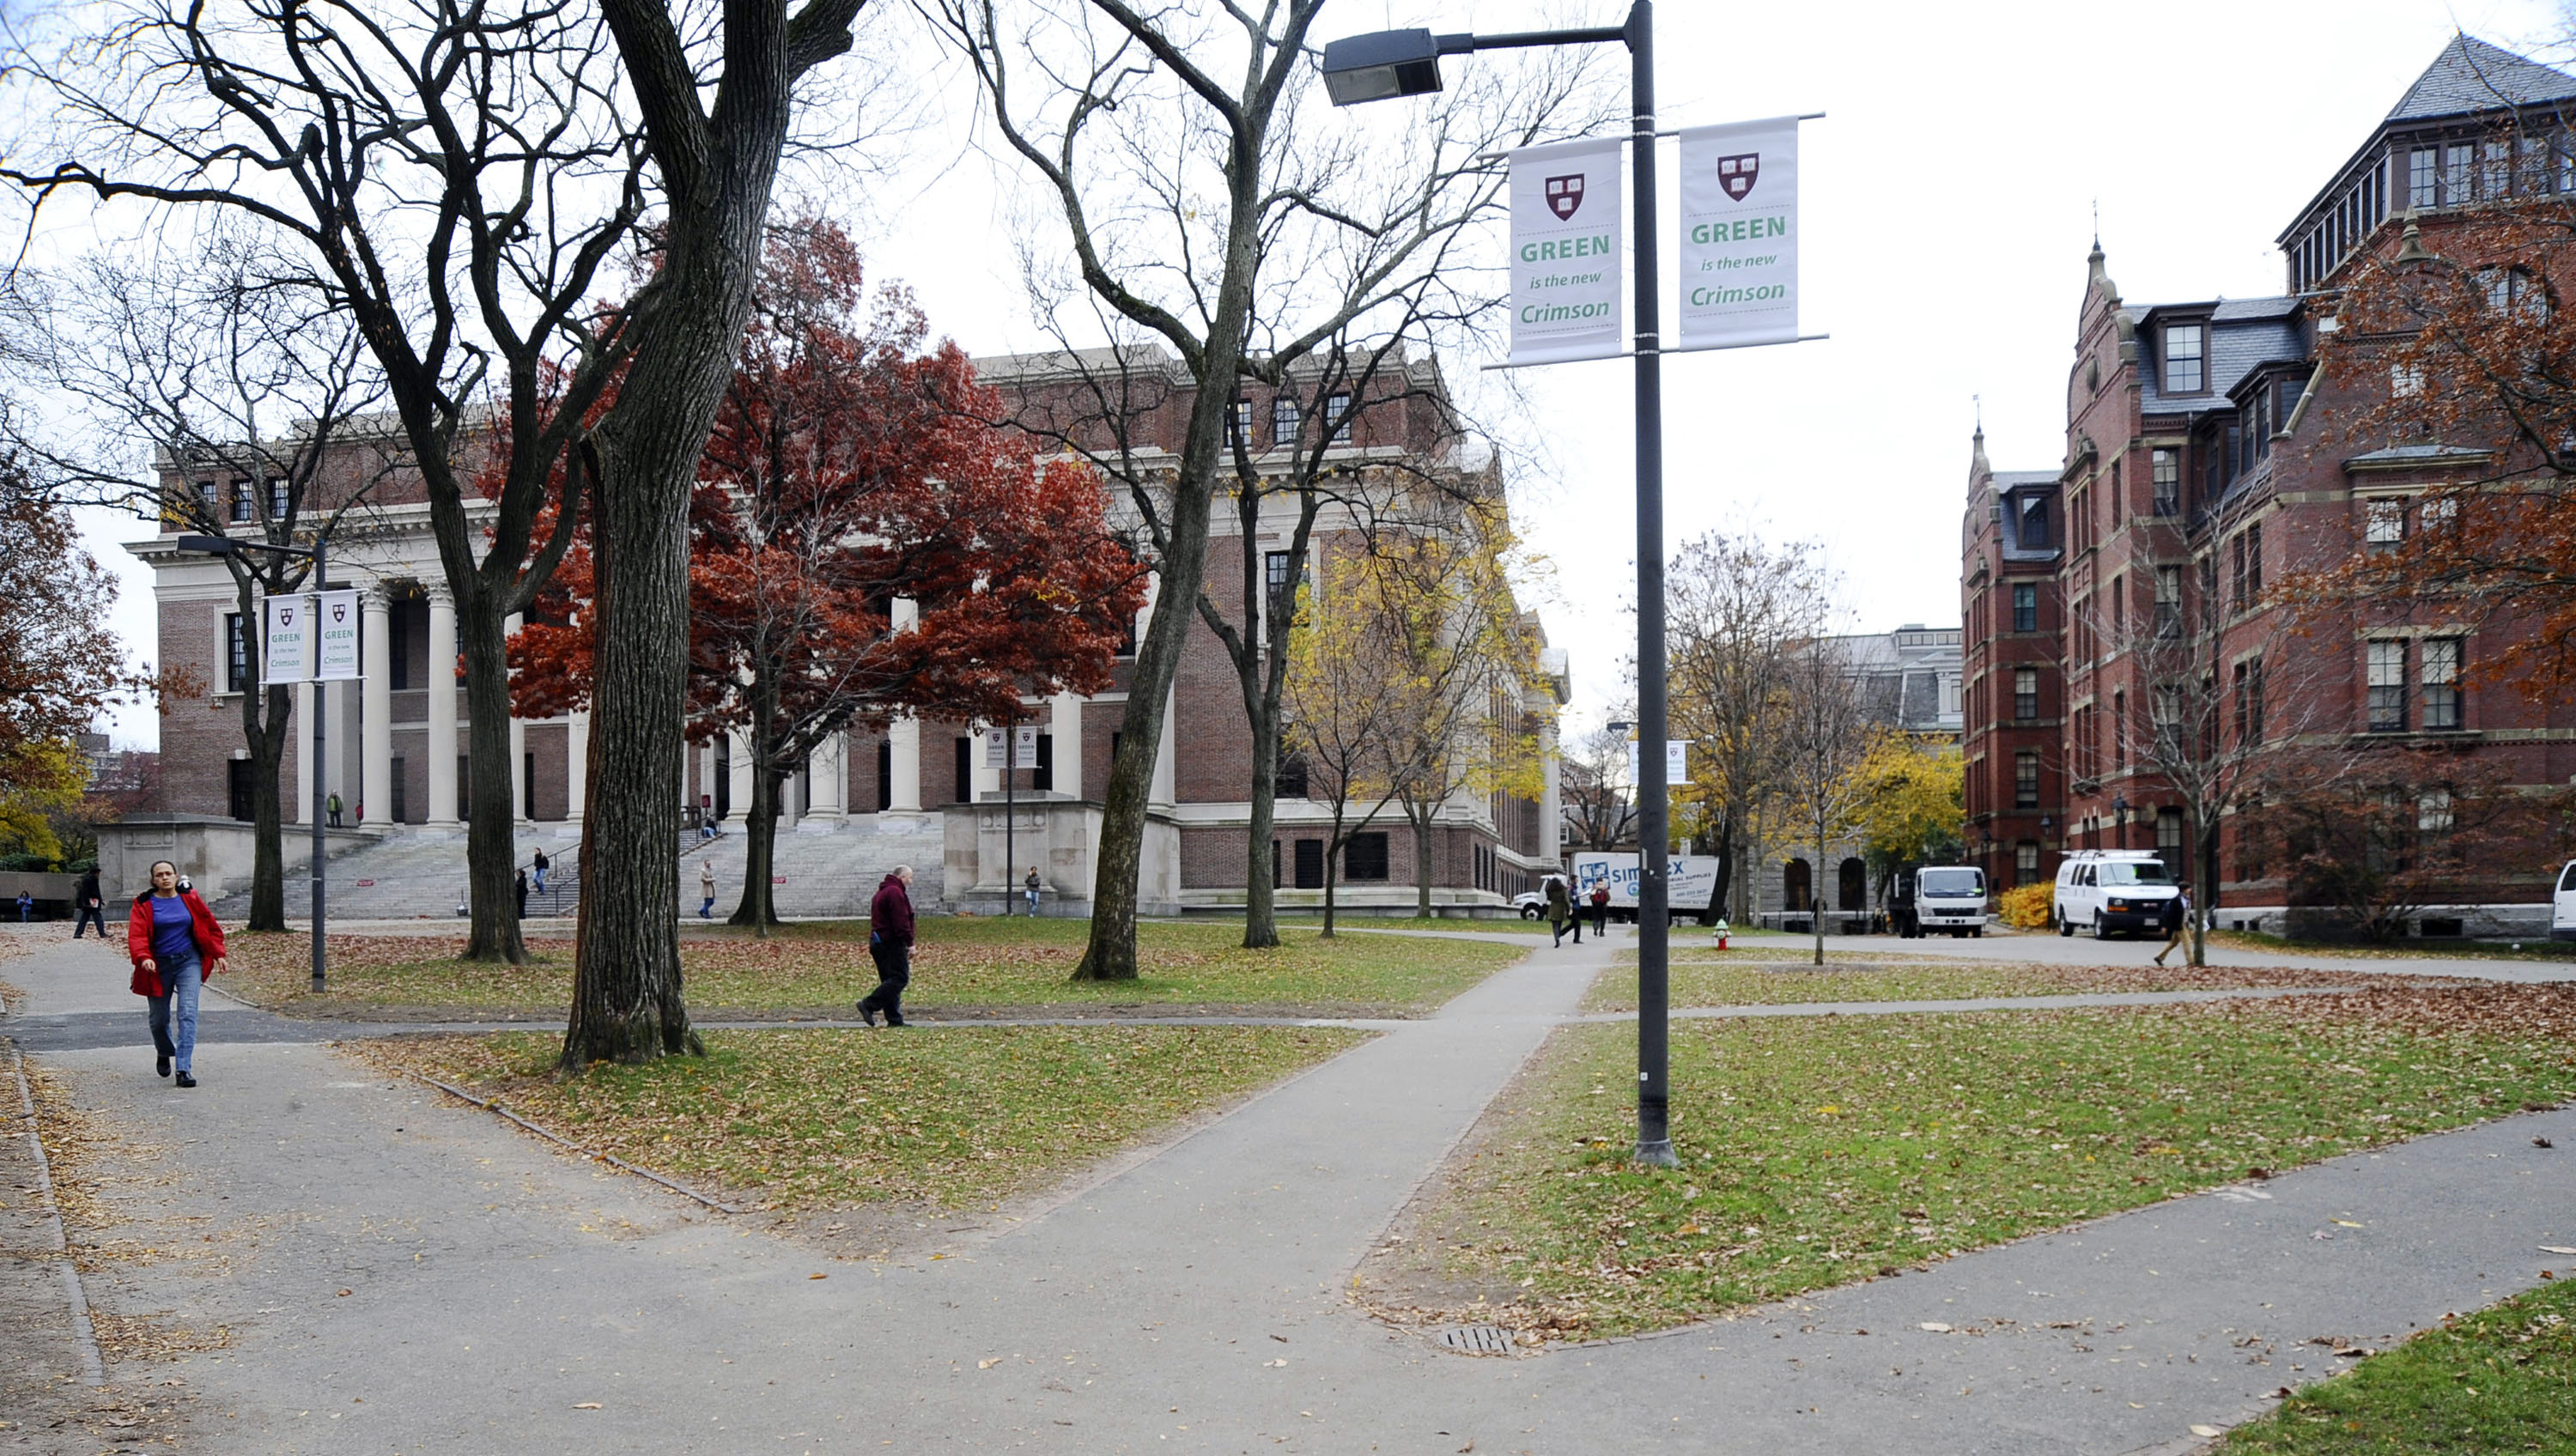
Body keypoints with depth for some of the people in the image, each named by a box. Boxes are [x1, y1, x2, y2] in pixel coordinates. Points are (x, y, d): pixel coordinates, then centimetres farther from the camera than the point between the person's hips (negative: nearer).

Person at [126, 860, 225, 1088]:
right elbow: (136, 935, -12)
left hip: (189, 961, 0)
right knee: (159, 1018, 12)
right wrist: (143, 957, -29)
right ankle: (164, 1053, 44)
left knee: (188, 1014, -13)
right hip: (159, 966, 0)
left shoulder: (189, 899, 3)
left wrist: (218, 954, 10)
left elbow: (210, 926, 12)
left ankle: (185, 1068, -16)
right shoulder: (144, 904, -2)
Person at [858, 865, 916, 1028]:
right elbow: (901, 922, -19)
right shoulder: (895, 893, -12)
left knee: (891, 980, 9)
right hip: (891, 943, -11)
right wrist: (909, 943, -15)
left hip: (878, 941, 11)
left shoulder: (882, 892, 22)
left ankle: (894, 1019, 7)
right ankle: (868, 1005, -17)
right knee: (900, 978, -12)